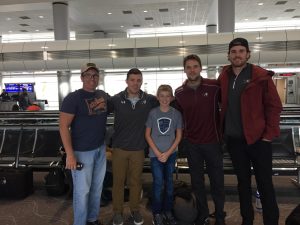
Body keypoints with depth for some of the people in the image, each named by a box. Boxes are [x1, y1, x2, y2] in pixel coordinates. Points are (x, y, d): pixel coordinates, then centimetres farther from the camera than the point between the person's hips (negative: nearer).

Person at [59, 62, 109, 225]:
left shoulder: (104, 96, 5)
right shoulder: (73, 98, -13)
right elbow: (63, 126, -16)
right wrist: (70, 154, -20)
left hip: (101, 149, 6)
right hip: (82, 152, -6)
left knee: (97, 188, 18)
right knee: (82, 191, 5)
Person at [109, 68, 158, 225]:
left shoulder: (149, 100, -5)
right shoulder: (116, 99, -9)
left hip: (138, 149, 1)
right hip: (119, 148, -1)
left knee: (136, 181, 15)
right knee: (118, 181, 11)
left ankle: (135, 209, 36)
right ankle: (117, 212, 31)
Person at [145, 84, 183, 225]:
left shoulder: (176, 114, -3)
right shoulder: (152, 113, -4)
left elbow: (179, 135, 0)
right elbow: (147, 134, -1)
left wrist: (168, 153, -8)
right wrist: (157, 153, -9)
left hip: (171, 153, 2)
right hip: (155, 154, -1)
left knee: (169, 182, 10)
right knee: (158, 183, -1)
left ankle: (168, 211, 25)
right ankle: (157, 212, 15)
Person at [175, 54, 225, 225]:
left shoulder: (214, 86, -9)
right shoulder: (179, 93, -1)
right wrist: (185, 133, 10)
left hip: (213, 142, -2)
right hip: (192, 144, 2)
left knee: (217, 181, 9)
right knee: (197, 182, 13)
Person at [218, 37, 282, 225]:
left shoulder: (261, 76, -8)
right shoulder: (224, 77, 5)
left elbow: (274, 106, -7)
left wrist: (270, 134, -12)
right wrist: (223, 130, 5)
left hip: (258, 138, -4)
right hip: (234, 139, 4)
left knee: (265, 184, 4)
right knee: (243, 182, 16)